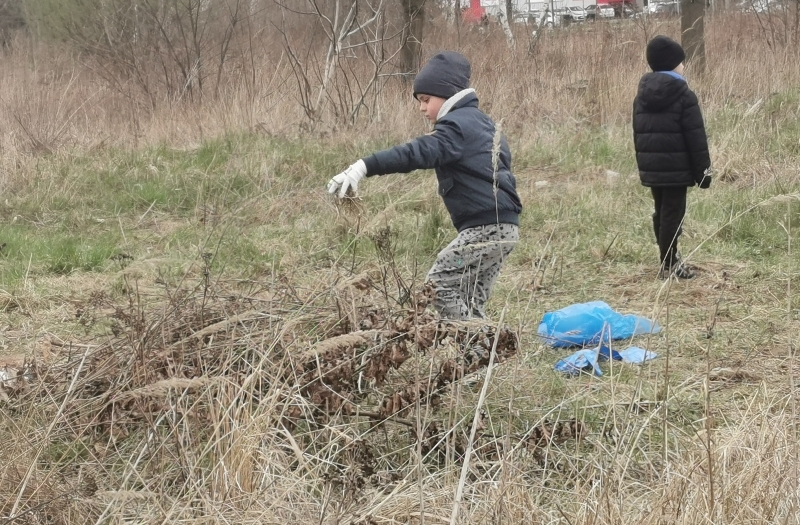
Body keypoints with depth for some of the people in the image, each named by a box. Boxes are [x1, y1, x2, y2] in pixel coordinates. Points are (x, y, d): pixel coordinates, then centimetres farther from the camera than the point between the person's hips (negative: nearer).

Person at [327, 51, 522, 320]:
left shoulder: (456, 124, -11)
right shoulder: (481, 122, 20)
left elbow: (418, 153, -27)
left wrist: (364, 167, -37)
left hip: (484, 228, -10)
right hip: (505, 228, 10)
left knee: (439, 283, -6)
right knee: (472, 301, 13)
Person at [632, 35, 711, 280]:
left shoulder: (642, 95, 10)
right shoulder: (683, 96, -12)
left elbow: (638, 134, 16)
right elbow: (696, 138, -12)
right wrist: (703, 170, -6)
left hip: (651, 167, 7)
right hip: (676, 168, -7)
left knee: (661, 211, 16)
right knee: (673, 213, -3)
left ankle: (669, 258, 26)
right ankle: (669, 265, -1)